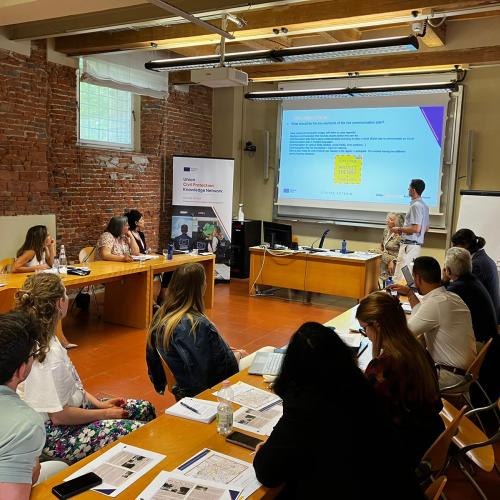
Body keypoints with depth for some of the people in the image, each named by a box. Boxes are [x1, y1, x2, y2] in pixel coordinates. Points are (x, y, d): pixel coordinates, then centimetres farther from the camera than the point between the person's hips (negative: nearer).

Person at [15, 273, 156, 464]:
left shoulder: (44, 339, 1)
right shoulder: (49, 354, -29)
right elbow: (59, 416, -25)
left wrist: (100, 404, 4)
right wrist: (105, 414, -13)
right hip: (55, 434, -10)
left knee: (145, 409, 9)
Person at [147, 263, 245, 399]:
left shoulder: (160, 317, -6)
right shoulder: (200, 325, -30)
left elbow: (152, 359, 6)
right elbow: (226, 364, -19)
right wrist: (237, 355, 1)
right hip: (200, 392, -8)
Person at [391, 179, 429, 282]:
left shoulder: (416, 206, -16)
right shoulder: (423, 205, 15)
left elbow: (416, 228, -23)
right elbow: (426, 227, 22)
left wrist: (399, 229, -10)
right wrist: (403, 230, 22)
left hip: (409, 245, -11)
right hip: (416, 244, 11)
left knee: (399, 276, -11)